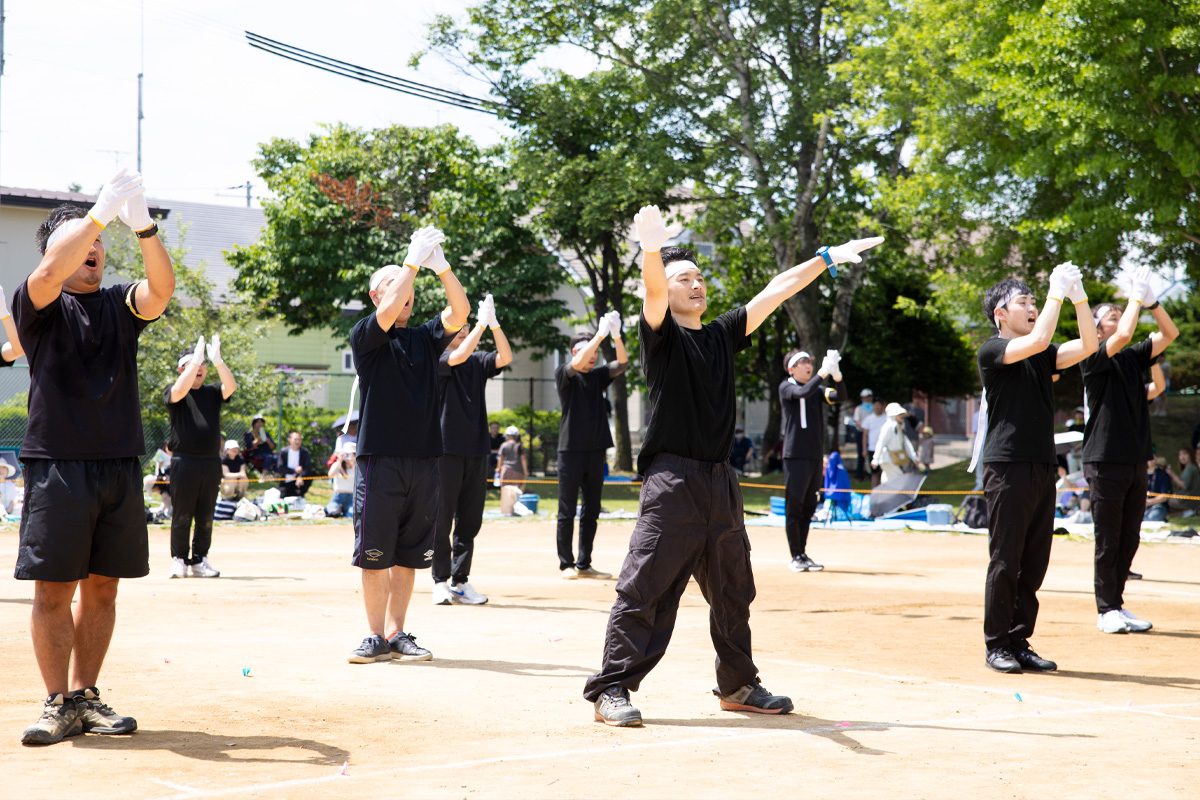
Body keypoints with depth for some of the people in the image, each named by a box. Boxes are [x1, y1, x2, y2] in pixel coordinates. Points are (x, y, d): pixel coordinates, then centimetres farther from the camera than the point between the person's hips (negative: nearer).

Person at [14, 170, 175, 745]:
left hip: (120, 465, 4)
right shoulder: (40, 305, 3)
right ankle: (58, 704, 6)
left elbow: (161, 289, -9)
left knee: (101, 588, 8)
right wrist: (101, 212, -26)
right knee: (53, 589, -2)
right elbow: (49, 273, -20)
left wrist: (143, 226, -25)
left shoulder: (120, 305, 12)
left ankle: (86, 696, 18)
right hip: (56, 464, -4)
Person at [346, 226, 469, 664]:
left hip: (425, 461, 4)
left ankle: (396, 633, 15)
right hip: (380, 460, -4)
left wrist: (441, 266, -13)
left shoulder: (426, 337, 14)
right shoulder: (365, 337, 3)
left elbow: (460, 311, -2)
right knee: (375, 553, -1)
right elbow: (387, 314, -18)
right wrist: (414, 260, -17)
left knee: (408, 555, 8)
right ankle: (376, 637, 6)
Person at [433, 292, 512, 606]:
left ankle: (460, 581, 12)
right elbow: (458, 356, -21)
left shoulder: (478, 362, 13)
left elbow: (505, 357, -3)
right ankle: (441, 582, 6)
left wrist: (494, 323, -12)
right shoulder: (436, 359, -2)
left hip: (476, 449, 5)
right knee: (442, 518, -1)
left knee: (470, 520, 6)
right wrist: (482, 323, -18)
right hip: (446, 448, -5)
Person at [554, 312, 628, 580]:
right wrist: (600, 334, -24)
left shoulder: (598, 377, 13)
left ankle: (584, 564, 12)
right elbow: (577, 363, -21)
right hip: (571, 450, -5)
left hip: (595, 450, 5)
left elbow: (622, 363, -1)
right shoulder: (564, 374, 0)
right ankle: (566, 564, 5)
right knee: (567, 512, -1)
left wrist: (616, 335, -18)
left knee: (591, 511, 7)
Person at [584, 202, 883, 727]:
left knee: (733, 592, 16)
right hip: (672, 481, -7)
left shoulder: (722, 335, 16)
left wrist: (826, 259, 21)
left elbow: (774, 293, 19)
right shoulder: (661, 334, -2)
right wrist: (652, 250, -42)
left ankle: (737, 685, 29)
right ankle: (612, 690, -7)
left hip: (721, 482, 7)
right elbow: (653, 292, -22)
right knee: (644, 588, -11)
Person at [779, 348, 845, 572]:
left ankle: (803, 554, 15)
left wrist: (836, 375, -19)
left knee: (809, 507, 8)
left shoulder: (818, 390, 15)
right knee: (794, 506, -5)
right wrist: (824, 372, -25)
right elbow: (803, 392, -21)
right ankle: (796, 556, -1)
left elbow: (839, 396, -2)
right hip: (795, 455, -5)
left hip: (815, 456, 6)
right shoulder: (786, 387, 0)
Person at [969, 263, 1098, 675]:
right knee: (1005, 560, -3)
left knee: (1035, 562, 7)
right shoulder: (993, 350, -4)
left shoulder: (1042, 357, 17)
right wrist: (1057, 293, -11)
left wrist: (1079, 296, -1)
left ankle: (1019, 642, 14)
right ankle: (997, 645, 5)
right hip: (1007, 467, -7)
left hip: (1043, 467, 7)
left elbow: (1088, 346, 7)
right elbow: (1038, 340, -20)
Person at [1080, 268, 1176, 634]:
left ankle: (1117, 605, 19)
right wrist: (1136, 297, -10)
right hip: (1105, 462, -7)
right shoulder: (1094, 360, -5)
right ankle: (1106, 610, 6)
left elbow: (1169, 333, 9)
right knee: (1108, 541, -2)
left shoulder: (1133, 358, 14)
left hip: (1136, 462, 7)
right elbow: (1123, 336, -22)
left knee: (1129, 541, 10)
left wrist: (1151, 300, -3)